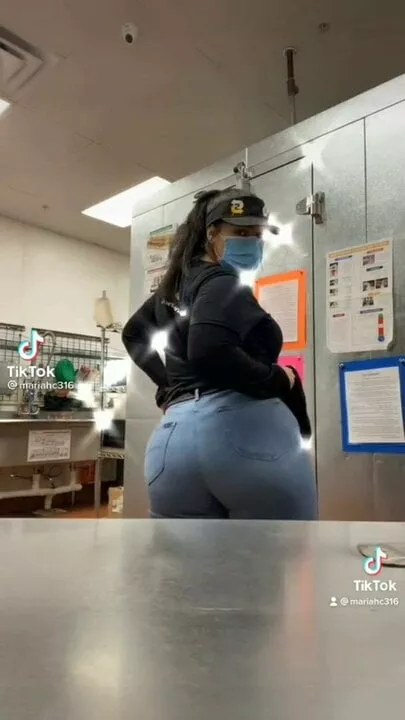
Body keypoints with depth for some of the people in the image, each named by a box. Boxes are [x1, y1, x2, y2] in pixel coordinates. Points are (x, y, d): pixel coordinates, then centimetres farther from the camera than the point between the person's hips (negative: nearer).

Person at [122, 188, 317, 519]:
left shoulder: (178, 281, 24)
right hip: (244, 429, -8)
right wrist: (279, 380, -8)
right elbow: (209, 350, -22)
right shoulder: (223, 281, -2)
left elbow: (133, 334, 36)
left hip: (176, 438, 8)